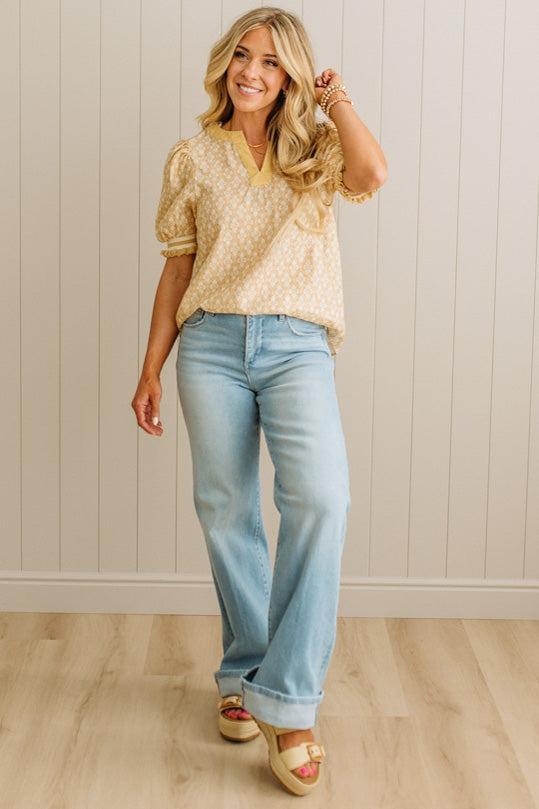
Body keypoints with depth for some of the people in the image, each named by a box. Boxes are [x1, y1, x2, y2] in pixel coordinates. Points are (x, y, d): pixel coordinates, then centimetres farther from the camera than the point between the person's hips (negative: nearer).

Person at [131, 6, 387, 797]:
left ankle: (288, 703, -16)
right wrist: (151, 370, 10)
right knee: (226, 512, 3)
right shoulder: (193, 158, 12)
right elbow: (177, 269, 13)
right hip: (212, 344, 2)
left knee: (320, 499, -21)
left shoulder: (314, 150, 10)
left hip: (297, 345, -2)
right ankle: (246, 673, 22)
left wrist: (336, 98, 2)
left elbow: (371, 175, -13)